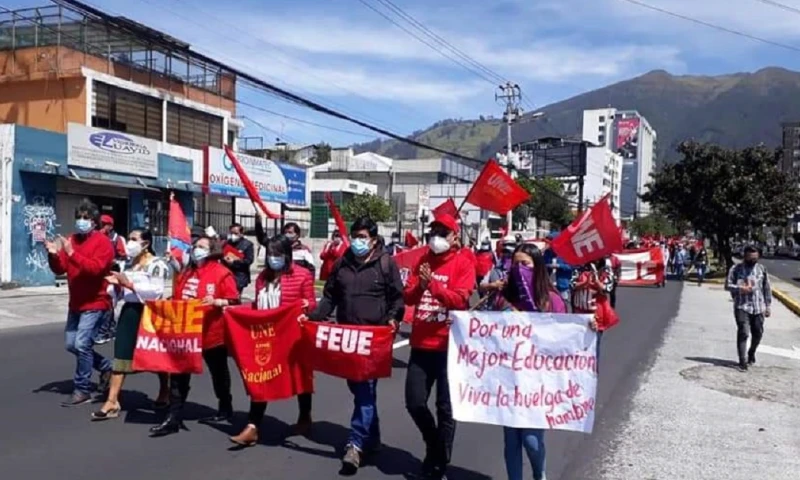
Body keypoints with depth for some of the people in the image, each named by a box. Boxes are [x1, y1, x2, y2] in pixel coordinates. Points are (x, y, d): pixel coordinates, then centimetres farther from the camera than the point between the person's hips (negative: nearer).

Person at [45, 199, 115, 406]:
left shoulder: (102, 242, -12)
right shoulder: (71, 240, 8)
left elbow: (95, 268, -26)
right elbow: (60, 269, 7)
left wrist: (72, 253, -32)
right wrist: (54, 255, -13)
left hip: (95, 303, -8)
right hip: (76, 303, 8)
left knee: (82, 344, -13)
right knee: (71, 345, 12)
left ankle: (82, 390, -1)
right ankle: (105, 366, 31)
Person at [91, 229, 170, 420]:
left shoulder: (157, 265, -9)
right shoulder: (130, 264, 13)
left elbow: (156, 291, -20)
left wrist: (129, 284, -20)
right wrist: (117, 285, -1)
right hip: (129, 311, 7)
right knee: (121, 354, -2)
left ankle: (164, 392, 31)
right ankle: (112, 402, -4)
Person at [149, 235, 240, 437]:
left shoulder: (221, 273, -10)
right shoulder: (186, 273, 11)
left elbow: (234, 301, -13)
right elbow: (177, 299, 20)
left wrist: (216, 302, -28)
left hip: (212, 332, -5)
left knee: (218, 372, 13)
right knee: (179, 373, 0)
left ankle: (225, 408, 34)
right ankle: (174, 418, 3)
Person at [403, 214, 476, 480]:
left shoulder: (463, 263, -3)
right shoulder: (423, 261, 11)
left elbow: (460, 300, -15)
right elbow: (408, 297, 6)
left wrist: (433, 284, -24)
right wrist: (420, 285, -14)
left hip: (448, 345, -4)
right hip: (421, 343, 5)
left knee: (445, 407, 3)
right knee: (414, 402, 7)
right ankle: (433, 442, 34)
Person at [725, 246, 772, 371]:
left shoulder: (762, 269, 7)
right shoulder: (736, 269, -2)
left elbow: (767, 288, 11)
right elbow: (728, 285, -2)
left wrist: (768, 306, 8)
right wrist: (741, 288, -18)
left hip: (758, 307, 4)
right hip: (742, 307, -3)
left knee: (758, 333, 11)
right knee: (743, 333, -10)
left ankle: (751, 353, 38)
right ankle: (743, 361, -7)